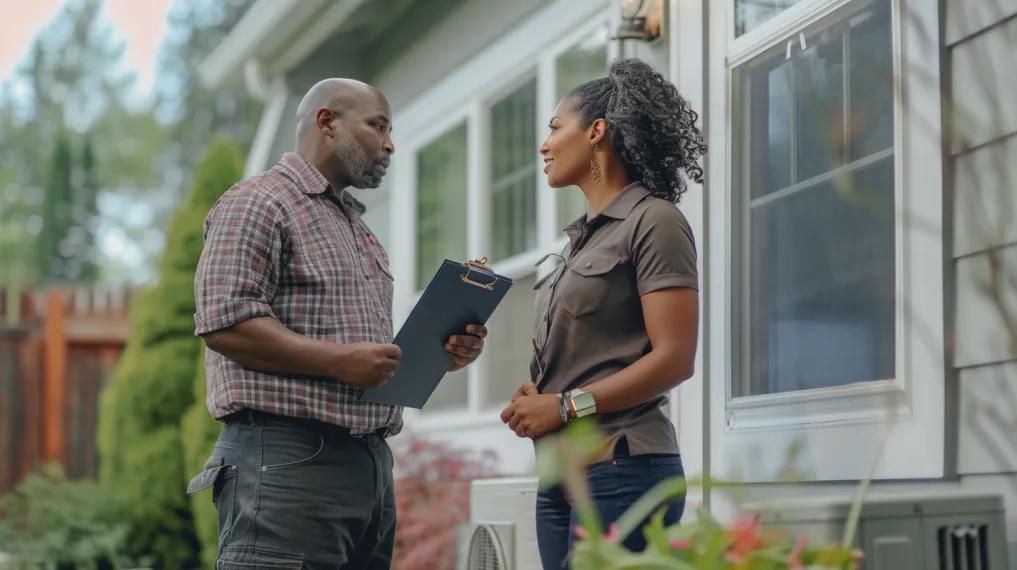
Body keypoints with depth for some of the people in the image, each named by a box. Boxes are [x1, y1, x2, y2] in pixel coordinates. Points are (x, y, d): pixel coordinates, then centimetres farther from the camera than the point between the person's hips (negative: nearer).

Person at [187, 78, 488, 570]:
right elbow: (223, 321, -15)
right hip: (288, 458, -9)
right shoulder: (258, 202, -2)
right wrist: (339, 360, -19)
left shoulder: (357, 225, 26)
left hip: (371, 460, 9)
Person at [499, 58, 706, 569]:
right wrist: (534, 395, 1)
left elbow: (674, 359, -13)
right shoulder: (582, 237, 20)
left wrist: (567, 406, -14)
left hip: (621, 469, -8)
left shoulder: (653, 221, -5)